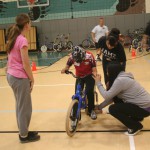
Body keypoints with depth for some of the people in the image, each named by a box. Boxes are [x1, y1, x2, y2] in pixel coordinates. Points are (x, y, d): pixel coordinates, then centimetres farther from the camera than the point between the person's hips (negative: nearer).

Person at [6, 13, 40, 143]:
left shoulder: (13, 38, 8)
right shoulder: (22, 40, -18)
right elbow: (25, 64, -19)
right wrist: (32, 79, -6)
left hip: (11, 75, 9)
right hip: (20, 78, -9)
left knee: (20, 106, 20)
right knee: (25, 107, 6)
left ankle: (23, 132, 32)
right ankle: (24, 135, 20)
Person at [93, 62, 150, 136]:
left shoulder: (120, 80, -22)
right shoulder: (123, 77, 9)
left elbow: (106, 96, -18)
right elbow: (111, 97, 14)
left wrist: (98, 82, -7)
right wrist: (100, 107, 19)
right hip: (144, 104, 9)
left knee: (112, 109, -11)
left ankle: (136, 126, 2)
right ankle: (137, 117, 23)